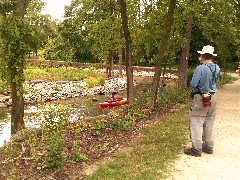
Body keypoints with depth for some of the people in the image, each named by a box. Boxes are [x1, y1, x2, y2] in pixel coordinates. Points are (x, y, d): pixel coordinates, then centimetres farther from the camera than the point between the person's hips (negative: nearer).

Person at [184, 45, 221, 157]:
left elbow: (193, 84, -19)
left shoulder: (200, 68, -19)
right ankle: (208, 147, 25)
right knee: (209, 123, 16)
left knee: (196, 123, 0)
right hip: (212, 97, 7)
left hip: (201, 98, -7)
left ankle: (196, 149, 0)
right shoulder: (217, 68, 2)